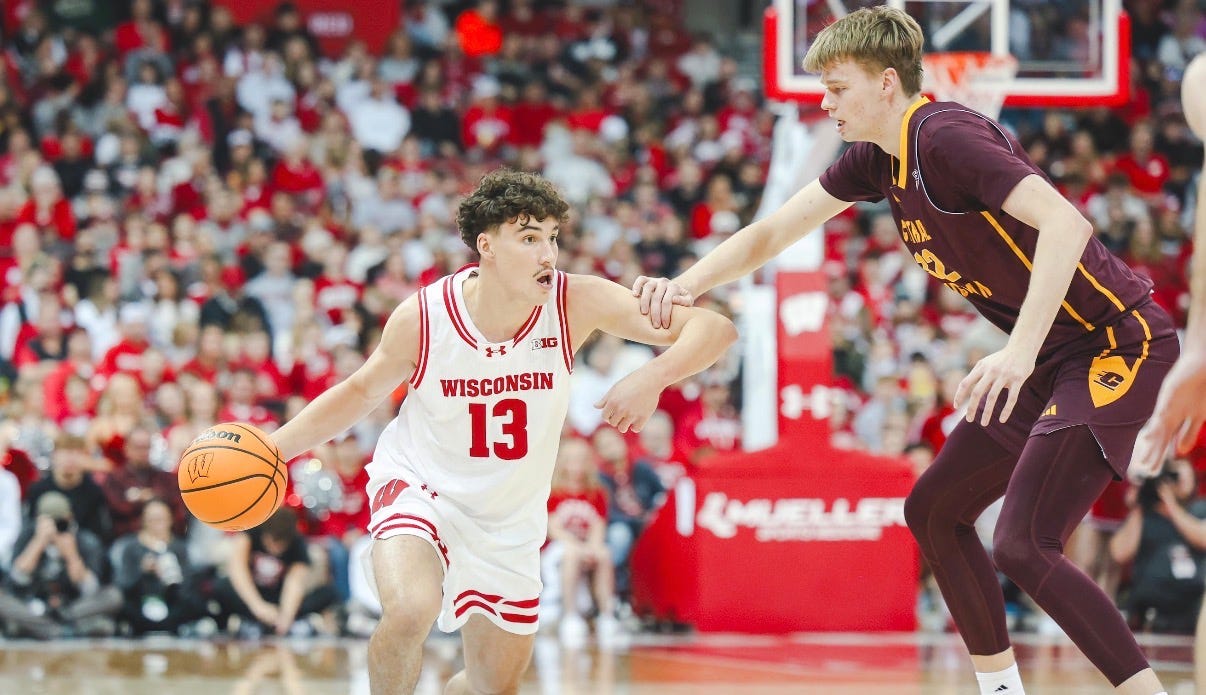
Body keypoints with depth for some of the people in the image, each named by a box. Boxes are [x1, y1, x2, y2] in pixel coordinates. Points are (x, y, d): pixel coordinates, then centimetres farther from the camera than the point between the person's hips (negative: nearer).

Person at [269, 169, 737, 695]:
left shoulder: (576, 303, -21)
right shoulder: (422, 317, -21)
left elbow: (714, 329, -24)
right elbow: (361, 392, -1)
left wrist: (653, 377, -44)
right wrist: (272, 448, -11)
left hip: (510, 520, 3)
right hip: (418, 487, -3)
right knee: (410, 612, -33)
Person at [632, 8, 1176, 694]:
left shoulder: (946, 137, -20)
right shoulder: (878, 158, 9)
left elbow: (1064, 223, -32)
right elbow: (771, 234, 16)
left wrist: (1020, 351, -38)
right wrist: (683, 287, 1)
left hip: (1117, 344, -10)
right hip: (1054, 358, 10)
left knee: (1023, 546, -21)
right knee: (934, 510, 15)